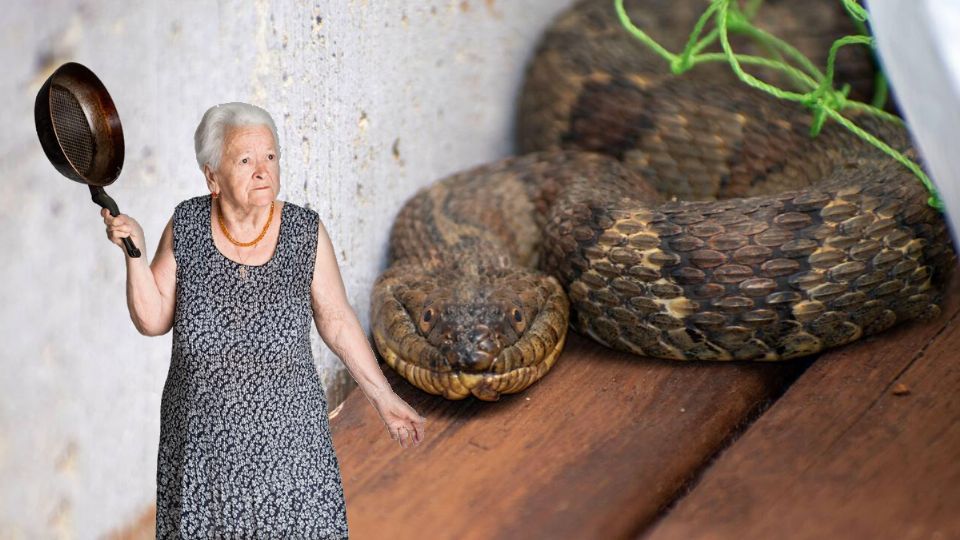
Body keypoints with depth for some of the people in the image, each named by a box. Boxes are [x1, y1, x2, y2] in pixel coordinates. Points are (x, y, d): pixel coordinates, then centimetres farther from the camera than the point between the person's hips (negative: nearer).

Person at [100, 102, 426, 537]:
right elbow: (152, 320, -1)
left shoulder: (305, 231, -10)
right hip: (200, 444, 1)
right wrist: (134, 252, -13)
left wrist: (383, 397, 3)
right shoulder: (186, 226, -6)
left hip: (286, 443, -1)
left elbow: (336, 321, 1)